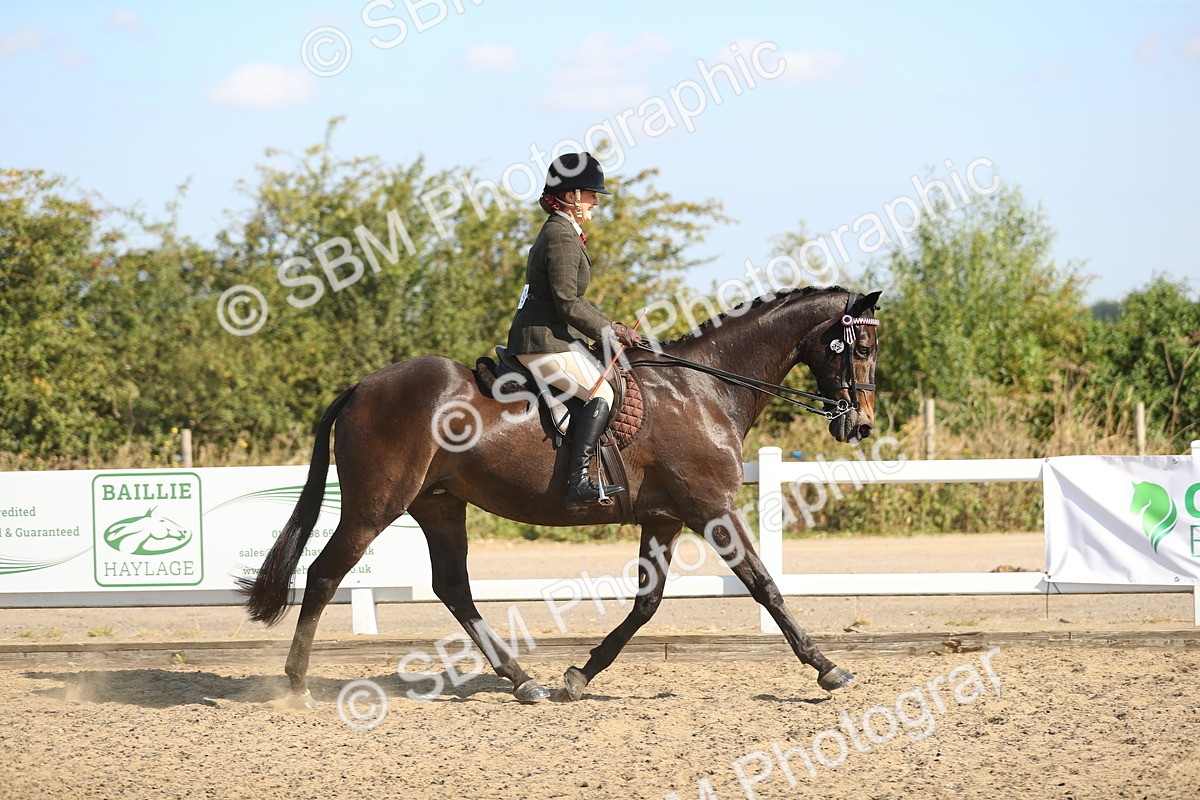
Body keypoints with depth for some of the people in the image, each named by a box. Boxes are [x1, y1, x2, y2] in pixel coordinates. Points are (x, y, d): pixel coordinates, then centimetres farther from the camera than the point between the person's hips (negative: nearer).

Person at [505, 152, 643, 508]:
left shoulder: (559, 232, 21)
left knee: (602, 384, 15)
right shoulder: (562, 238, -13)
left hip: (545, 339, 11)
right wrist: (609, 330, -10)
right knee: (600, 392, -22)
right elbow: (568, 303, -19)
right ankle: (579, 482, -32)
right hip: (545, 344, -11)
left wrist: (609, 326, 16)